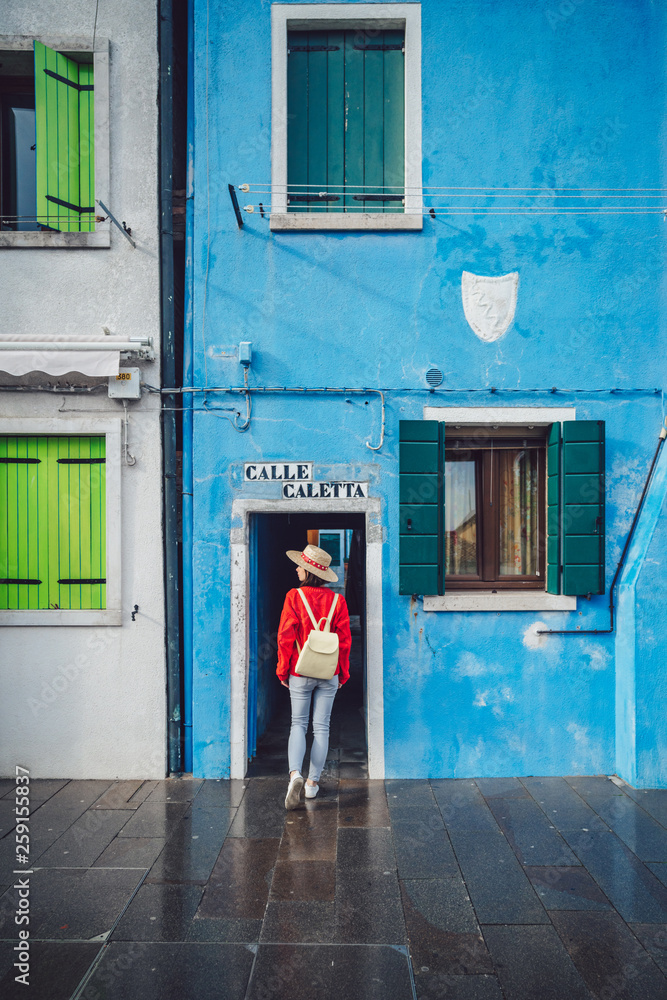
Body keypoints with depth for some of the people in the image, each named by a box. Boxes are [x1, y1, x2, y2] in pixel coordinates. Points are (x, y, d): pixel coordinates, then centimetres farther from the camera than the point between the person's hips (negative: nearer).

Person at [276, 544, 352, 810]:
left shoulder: (294, 596, -10)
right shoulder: (337, 600, -4)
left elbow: (285, 636, -10)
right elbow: (345, 640, -1)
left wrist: (282, 669, 1)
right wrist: (343, 672, 10)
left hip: (300, 672, -1)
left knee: (298, 723, 11)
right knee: (321, 727, 11)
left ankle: (295, 773, -9)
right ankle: (313, 781, 18)